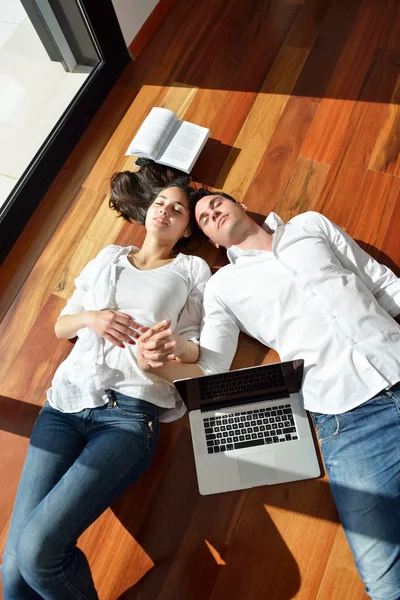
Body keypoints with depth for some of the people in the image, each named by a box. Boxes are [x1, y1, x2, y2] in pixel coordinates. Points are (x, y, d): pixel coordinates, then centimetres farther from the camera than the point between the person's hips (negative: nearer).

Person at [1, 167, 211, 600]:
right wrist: (92, 318, -3)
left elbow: (193, 348, 3)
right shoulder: (108, 257, 22)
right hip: (66, 400, 4)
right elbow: (60, 325, 19)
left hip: (129, 410, -3)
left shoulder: (192, 270, 12)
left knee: (37, 549, -17)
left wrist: (171, 346, -20)